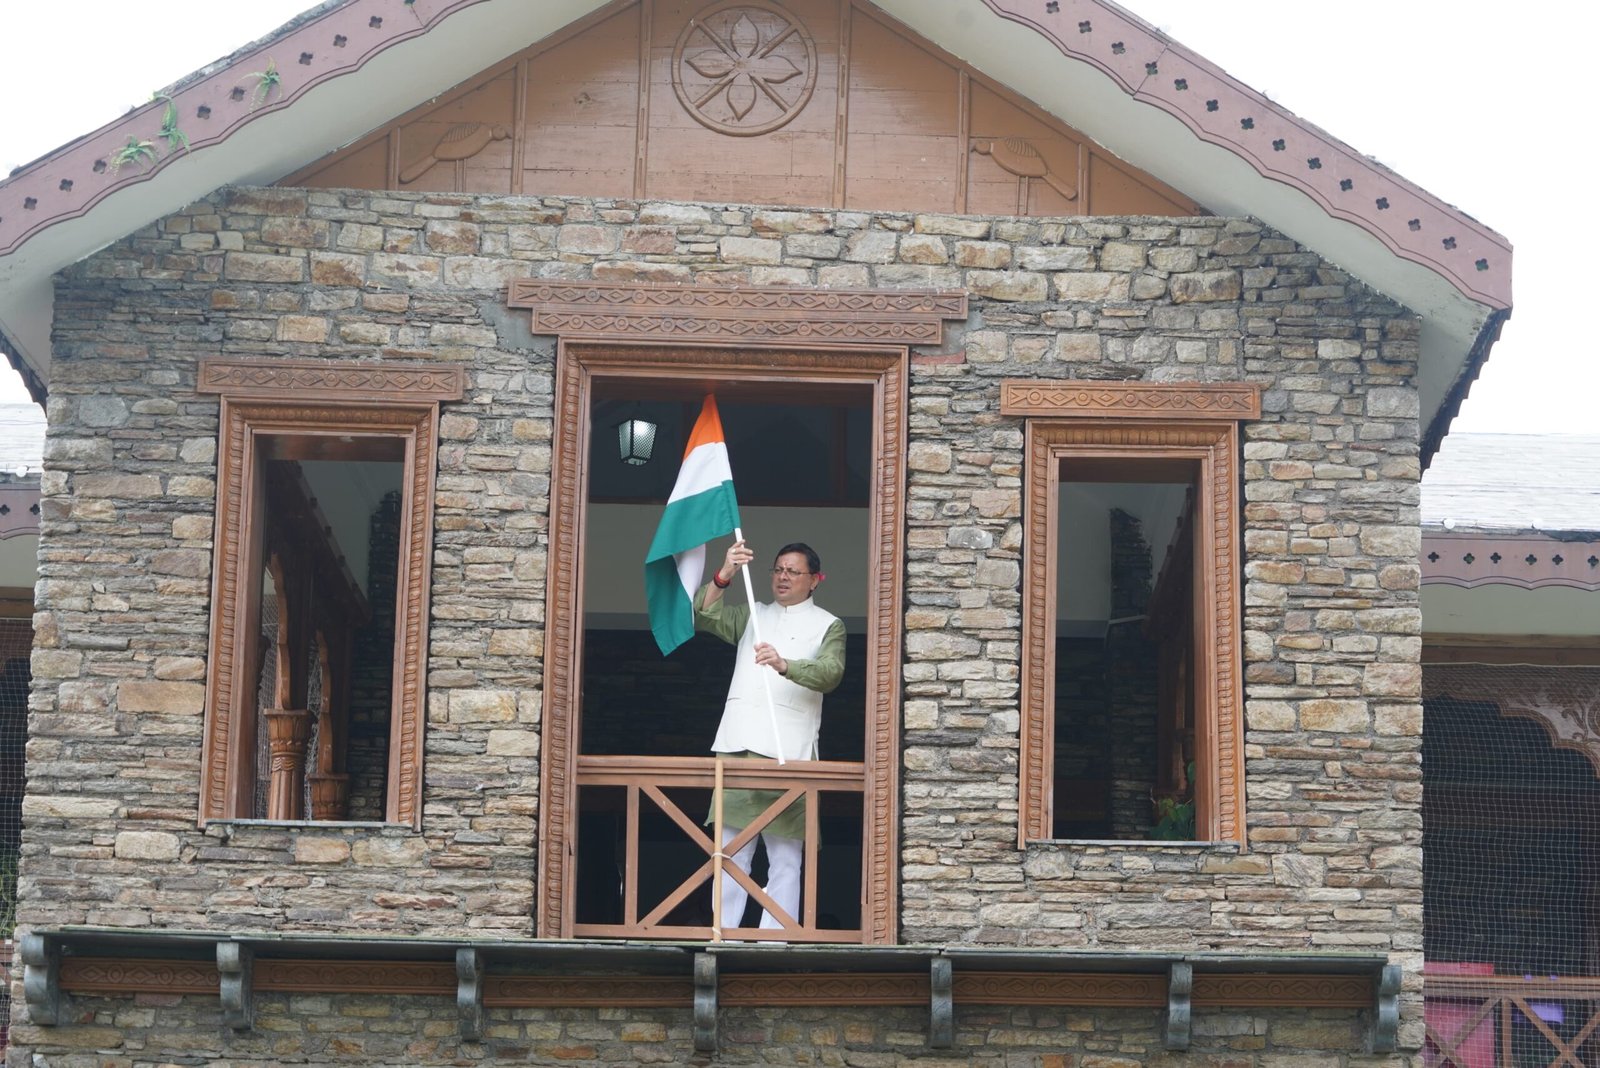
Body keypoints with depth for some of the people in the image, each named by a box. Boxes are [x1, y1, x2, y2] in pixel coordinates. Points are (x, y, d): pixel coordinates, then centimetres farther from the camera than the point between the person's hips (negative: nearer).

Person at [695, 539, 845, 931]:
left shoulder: (828, 626, 10)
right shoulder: (753, 615, 23)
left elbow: (830, 673, -8)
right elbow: (702, 616, 8)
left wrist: (784, 665, -26)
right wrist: (724, 575, -9)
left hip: (788, 752, -3)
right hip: (737, 745, 3)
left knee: (785, 852, -6)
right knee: (731, 847, 0)